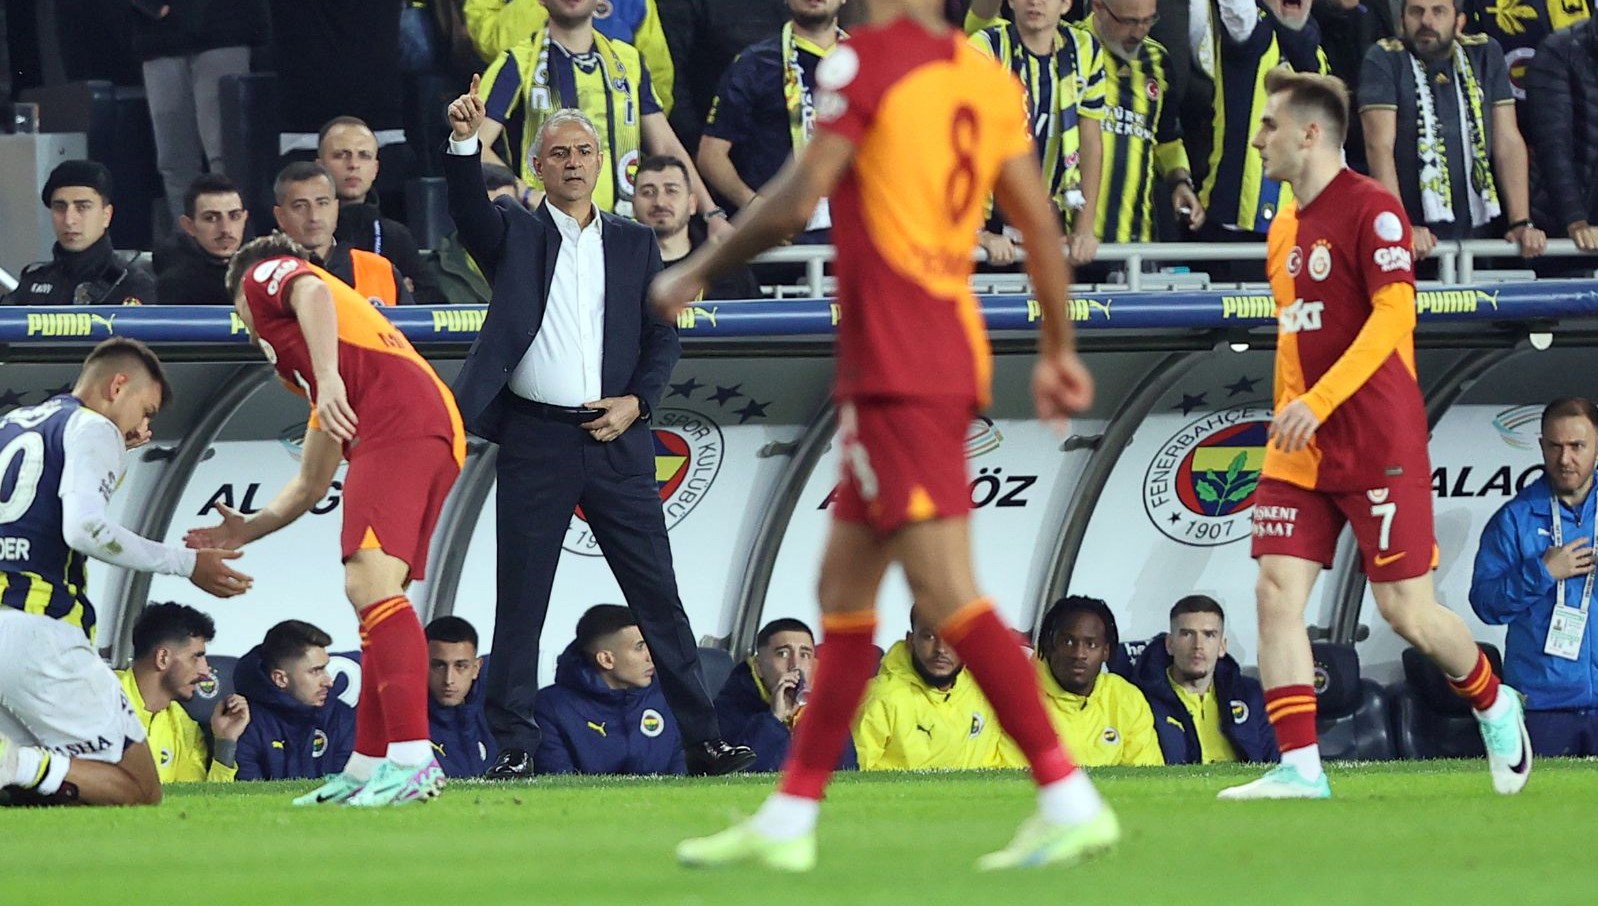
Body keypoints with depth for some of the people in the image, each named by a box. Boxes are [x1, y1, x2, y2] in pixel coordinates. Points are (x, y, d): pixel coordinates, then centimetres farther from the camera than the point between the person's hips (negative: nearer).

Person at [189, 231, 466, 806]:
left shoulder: (265, 276, 18)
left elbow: (312, 293, -7)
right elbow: (312, 483, 42)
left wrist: (329, 378, -20)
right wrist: (249, 529, 47)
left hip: (400, 423, -9)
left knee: (370, 583, -20)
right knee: (372, 593, 16)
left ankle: (413, 760, -33)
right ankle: (366, 770, 19)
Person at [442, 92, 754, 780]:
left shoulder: (635, 244, 13)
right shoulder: (514, 234, 7)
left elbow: (663, 336, 12)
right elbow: (468, 209, -14)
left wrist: (636, 401, -4)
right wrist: (465, 141, -31)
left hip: (617, 438, 1)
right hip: (535, 441, -1)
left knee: (658, 596, 1)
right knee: (520, 600, 0)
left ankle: (703, 741, 4)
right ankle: (514, 746, 5)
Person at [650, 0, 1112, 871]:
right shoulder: (988, 78, 10)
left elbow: (795, 201, -14)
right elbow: (1040, 224, 10)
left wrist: (694, 275, -1)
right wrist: (1058, 351, 19)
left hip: (894, 368, -9)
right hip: (956, 354, 9)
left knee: (947, 593, -11)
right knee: (843, 588, 14)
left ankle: (1070, 801, -16)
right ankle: (787, 819, 18)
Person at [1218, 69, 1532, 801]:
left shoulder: (1370, 207, -10)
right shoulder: (1285, 230, 14)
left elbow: (1393, 314, -19)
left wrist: (1319, 400, -25)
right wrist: (1287, 422, 18)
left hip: (1378, 446, -7)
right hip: (1303, 452, 7)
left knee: (1406, 609, -3)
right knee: (1277, 591, -9)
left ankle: (1494, 706, 24)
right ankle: (1300, 767, -10)